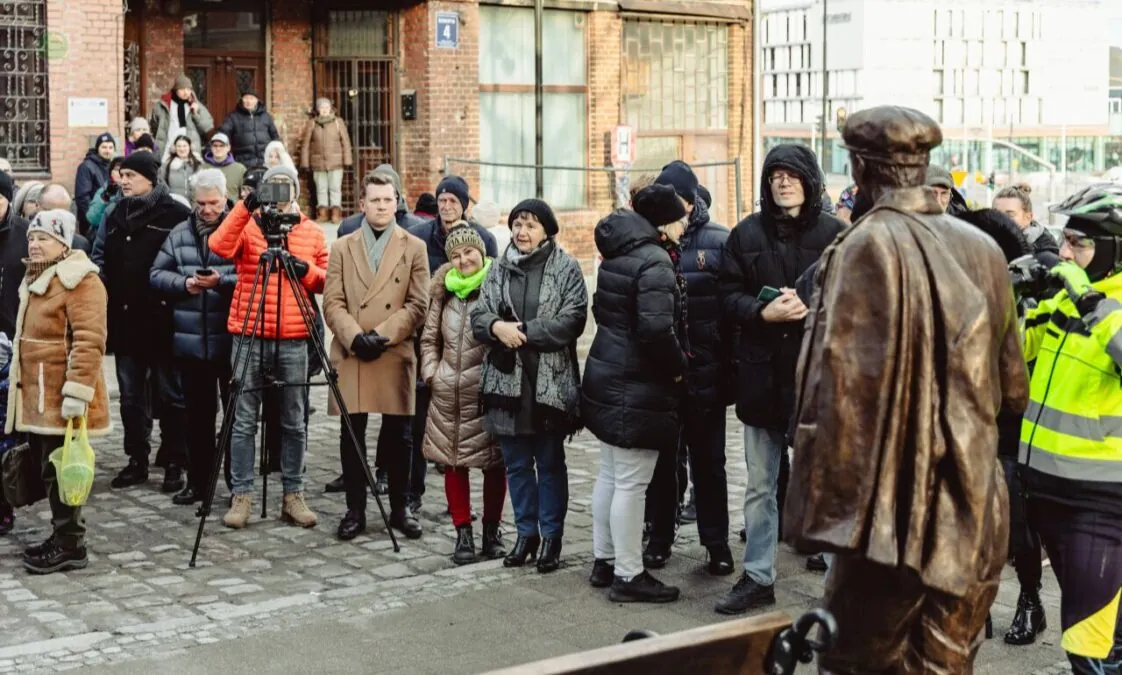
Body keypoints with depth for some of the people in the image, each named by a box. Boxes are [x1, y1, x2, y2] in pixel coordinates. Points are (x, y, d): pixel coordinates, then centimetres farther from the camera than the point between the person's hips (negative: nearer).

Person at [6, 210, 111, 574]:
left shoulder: (80, 281, -15)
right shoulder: (36, 279, 17)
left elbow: (89, 341, -22)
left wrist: (77, 392, -26)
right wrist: (21, 385, 26)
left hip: (62, 399, -10)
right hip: (39, 397, 10)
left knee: (60, 471, -5)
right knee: (49, 469, 14)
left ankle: (70, 545, 3)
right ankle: (61, 536, 23)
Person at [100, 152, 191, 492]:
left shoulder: (175, 215, -7)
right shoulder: (115, 217, 12)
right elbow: (100, 262, 17)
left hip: (163, 321, -6)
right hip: (125, 321, 6)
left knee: (170, 394, 4)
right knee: (131, 395, 12)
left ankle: (174, 463, 12)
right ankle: (137, 460, 21)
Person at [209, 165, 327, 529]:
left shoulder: (312, 232, 10)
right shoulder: (247, 225, 4)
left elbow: (327, 282, 12)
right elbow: (219, 246, -16)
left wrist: (308, 272, -8)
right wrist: (245, 207, -22)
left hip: (294, 340, 2)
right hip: (250, 337, -2)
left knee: (294, 422, 7)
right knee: (245, 420, 1)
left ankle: (293, 495, 16)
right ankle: (241, 495, 9)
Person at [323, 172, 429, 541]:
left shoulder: (414, 247, 8)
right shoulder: (342, 247, 11)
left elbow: (418, 304, 0)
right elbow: (332, 303, 3)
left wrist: (383, 334, -11)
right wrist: (355, 337, -13)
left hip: (397, 355, -1)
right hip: (350, 355, 1)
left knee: (398, 435, 5)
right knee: (351, 435, 2)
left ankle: (400, 507, 17)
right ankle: (355, 510, 11)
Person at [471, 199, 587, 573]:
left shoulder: (566, 268, -3)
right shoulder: (499, 268, 11)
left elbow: (571, 320, -13)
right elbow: (479, 314, 6)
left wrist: (523, 331, -15)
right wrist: (498, 327, -17)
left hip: (550, 381, -4)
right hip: (507, 379, 4)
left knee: (550, 463, 6)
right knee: (516, 463, 12)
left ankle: (551, 536, 17)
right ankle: (526, 533, 24)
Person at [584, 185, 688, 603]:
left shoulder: (616, 255, 10)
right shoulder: (655, 262, -18)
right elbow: (657, 328, -27)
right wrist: (678, 366, -11)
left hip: (607, 377, 10)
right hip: (638, 386, -10)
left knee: (610, 475, 18)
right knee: (632, 483, -3)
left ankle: (604, 561, 28)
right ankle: (628, 576, 4)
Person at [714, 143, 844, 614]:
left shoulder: (834, 233, -3)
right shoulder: (747, 234, 5)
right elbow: (728, 296, 4)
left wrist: (813, 307, -18)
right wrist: (764, 312, -13)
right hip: (762, 375, 3)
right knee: (760, 486, 13)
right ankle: (758, 578, 25)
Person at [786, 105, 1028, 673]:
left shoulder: (868, 245, -12)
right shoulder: (982, 248, 7)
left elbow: (843, 386, -18)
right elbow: (1013, 387, 15)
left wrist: (823, 507, -13)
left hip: (894, 506, -6)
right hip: (973, 508, 6)